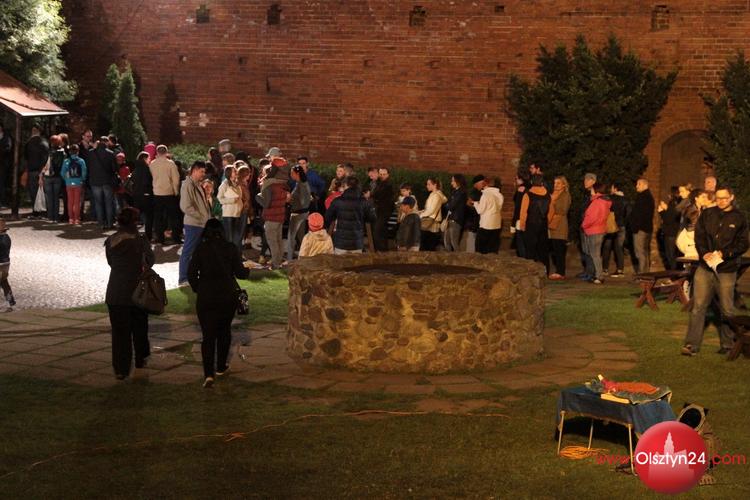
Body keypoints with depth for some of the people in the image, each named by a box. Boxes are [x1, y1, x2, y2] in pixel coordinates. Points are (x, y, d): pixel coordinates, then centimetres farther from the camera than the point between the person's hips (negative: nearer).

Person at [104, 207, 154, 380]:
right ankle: (140, 360, 34)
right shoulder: (141, 241, -12)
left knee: (119, 331, 5)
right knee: (139, 328, 20)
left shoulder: (110, 241, -3)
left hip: (115, 293, 1)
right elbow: (149, 262, -3)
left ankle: (121, 369, 1)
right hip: (137, 292, -1)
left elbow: (110, 262, 6)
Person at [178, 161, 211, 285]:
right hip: (193, 224, -9)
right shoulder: (187, 185, -15)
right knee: (188, 252, -2)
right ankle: (183, 279, 4)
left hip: (202, 224, 9)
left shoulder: (198, 185, 14)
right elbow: (186, 207, -22)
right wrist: (200, 216, -17)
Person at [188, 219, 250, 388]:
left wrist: (197, 289, 8)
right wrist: (247, 271, 19)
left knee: (208, 335, 1)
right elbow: (240, 273, -3)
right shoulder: (230, 248, -4)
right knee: (224, 331, 21)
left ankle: (208, 374, -12)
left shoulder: (200, 248, -5)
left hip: (205, 297, -1)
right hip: (228, 296, 1)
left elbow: (191, 274, -8)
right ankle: (221, 367, 30)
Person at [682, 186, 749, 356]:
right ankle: (692, 344, -1)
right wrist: (704, 253, -12)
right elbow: (699, 236, 5)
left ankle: (727, 344, 21)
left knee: (727, 309, 7)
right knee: (698, 306, -2)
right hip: (705, 267, 2)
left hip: (727, 270, -1)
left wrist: (724, 253, -15)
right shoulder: (707, 214, 6)